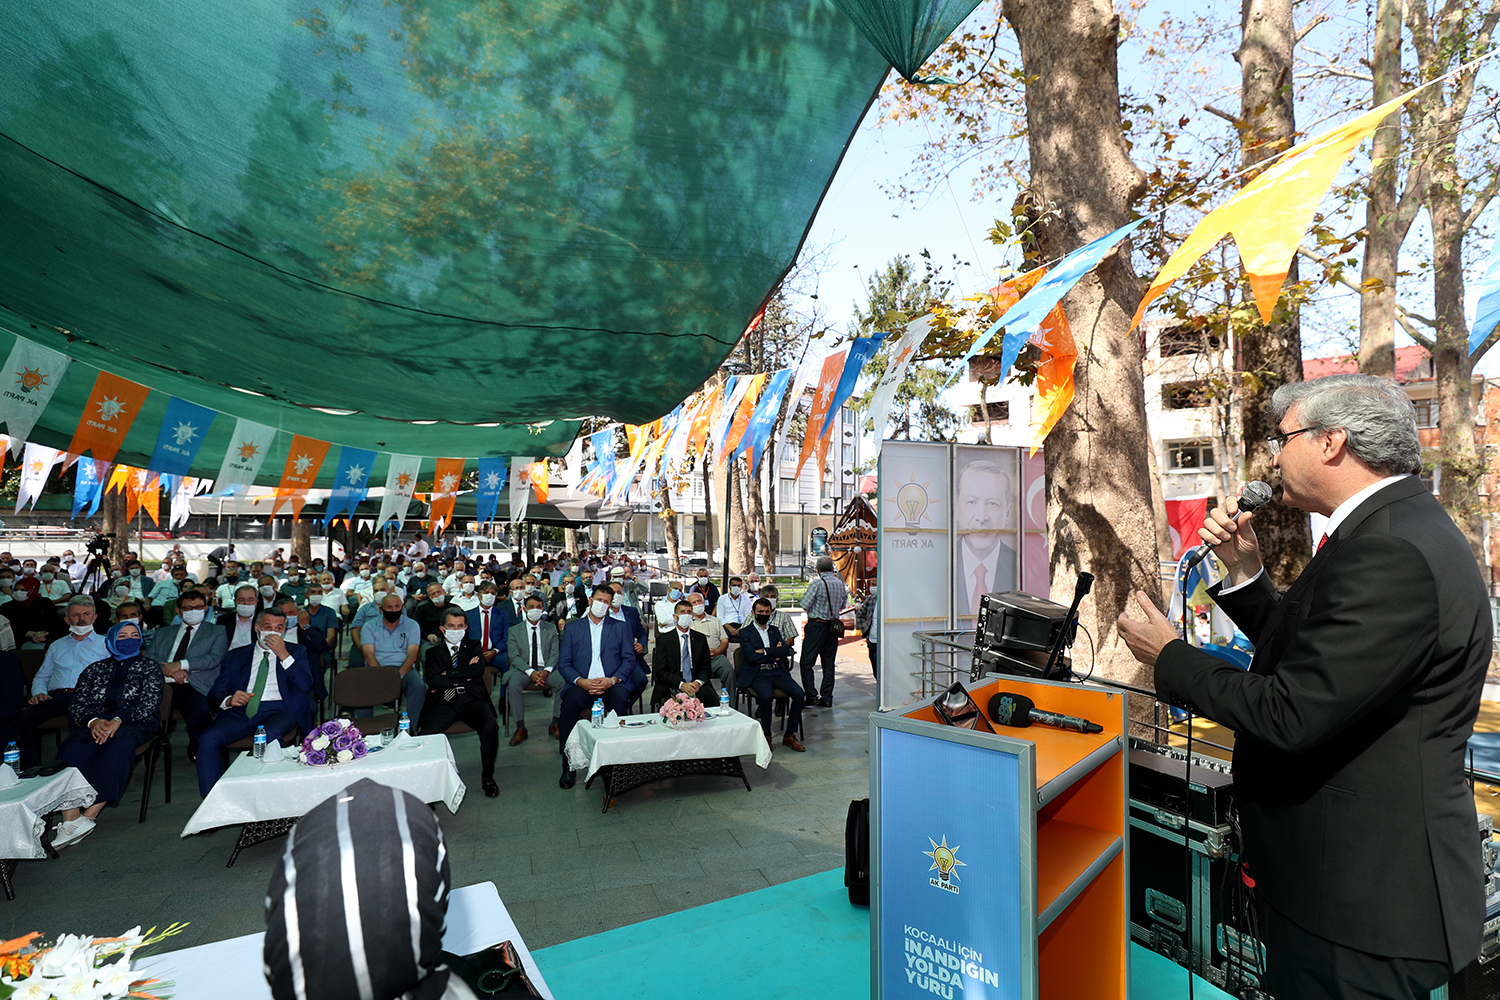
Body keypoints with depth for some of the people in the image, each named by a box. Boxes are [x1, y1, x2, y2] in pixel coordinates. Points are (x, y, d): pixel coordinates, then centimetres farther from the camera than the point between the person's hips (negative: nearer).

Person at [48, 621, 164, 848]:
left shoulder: (149, 666, 10)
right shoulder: (94, 669, 19)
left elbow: (149, 704, -1)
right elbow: (76, 705, 8)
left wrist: (118, 721, -17)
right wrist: (92, 721, -13)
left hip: (134, 723, -3)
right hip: (94, 724, 3)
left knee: (116, 749, -35)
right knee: (71, 751, -29)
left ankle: (88, 817, -32)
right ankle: (70, 821, -35)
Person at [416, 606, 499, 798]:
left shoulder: (473, 646, 17)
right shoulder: (434, 651, 16)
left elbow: (479, 670, -4)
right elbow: (433, 680, -2)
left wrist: (448, 674, -4)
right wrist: (465, 675, -5)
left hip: (472, 700, 0)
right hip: (444, 703, 0)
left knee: (491, 727, -29)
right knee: (426, 733, -29)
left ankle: (488, 777, -9)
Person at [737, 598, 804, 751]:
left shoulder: (775, 630, 20)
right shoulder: (745, 632, 6)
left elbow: (786, 651, 3)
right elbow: (752, 657, -9)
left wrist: (765, 651, -8)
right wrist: (774, 656, -3)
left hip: (778, 672, 5)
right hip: (757, 674, -4)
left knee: (799, 693, -20)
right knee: (767, 696, -34)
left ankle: (789, 735, -7)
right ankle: (766, 735, -11)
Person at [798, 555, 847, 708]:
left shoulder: (816, 584, -15)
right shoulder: (840, 584, 3)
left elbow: (804, 606, -13)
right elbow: (843, 605, 15)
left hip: (817, 625, -6)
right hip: (834, 625, 6)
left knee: (807, 662, 2)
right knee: (829, 663, 11)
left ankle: (811, 696, 1)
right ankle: (827, 697, 14)